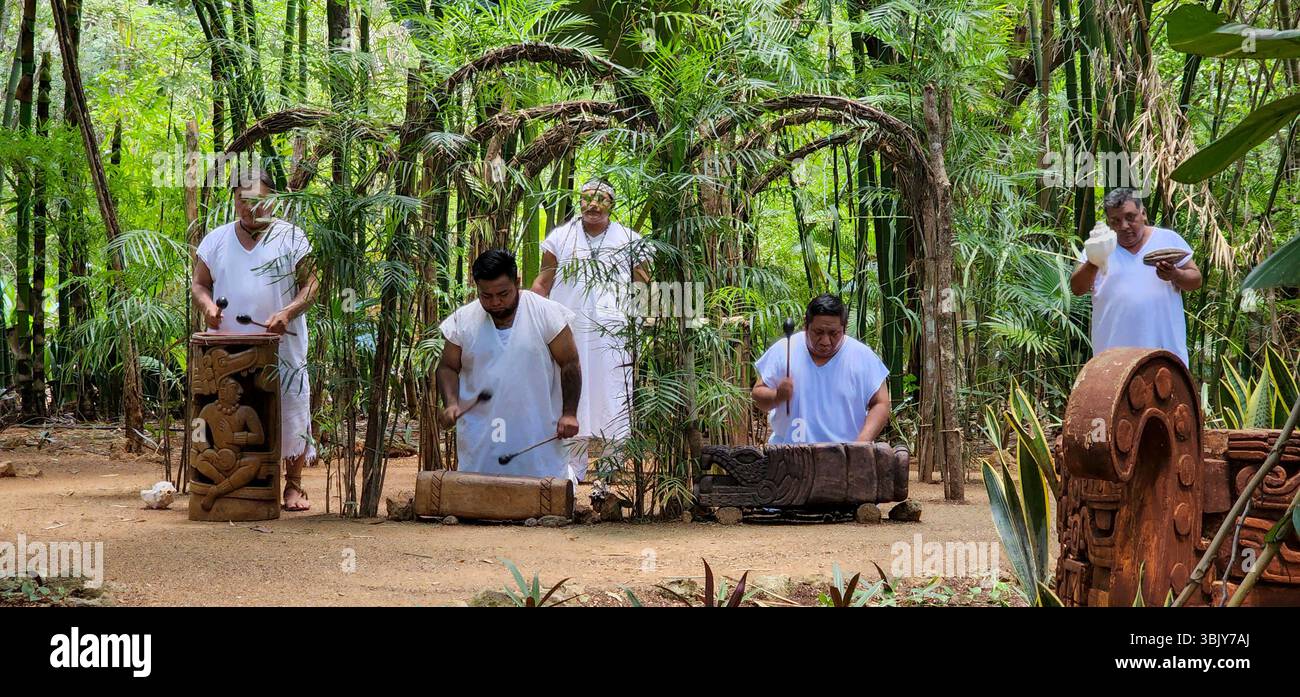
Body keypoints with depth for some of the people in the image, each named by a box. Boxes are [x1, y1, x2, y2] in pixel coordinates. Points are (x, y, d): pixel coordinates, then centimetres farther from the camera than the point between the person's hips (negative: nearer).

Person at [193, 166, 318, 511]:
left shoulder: (291, 237, 3)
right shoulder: (216, 240, 11)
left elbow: (311, 285, 0)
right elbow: (199, 284, 16)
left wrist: (288, 312, -17)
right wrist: (207, 304, -7)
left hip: (282, 347, -2)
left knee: (290, 415, -1)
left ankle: (293, 486, 8)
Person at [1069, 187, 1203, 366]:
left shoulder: (1169, 239, 9)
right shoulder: (1100, 247, 8)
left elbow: (1195, 280, 10)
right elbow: (1077, 288, -2)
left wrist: (1175, 275, -13)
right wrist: (1093, 264, -22)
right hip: (1114, 350, 0)